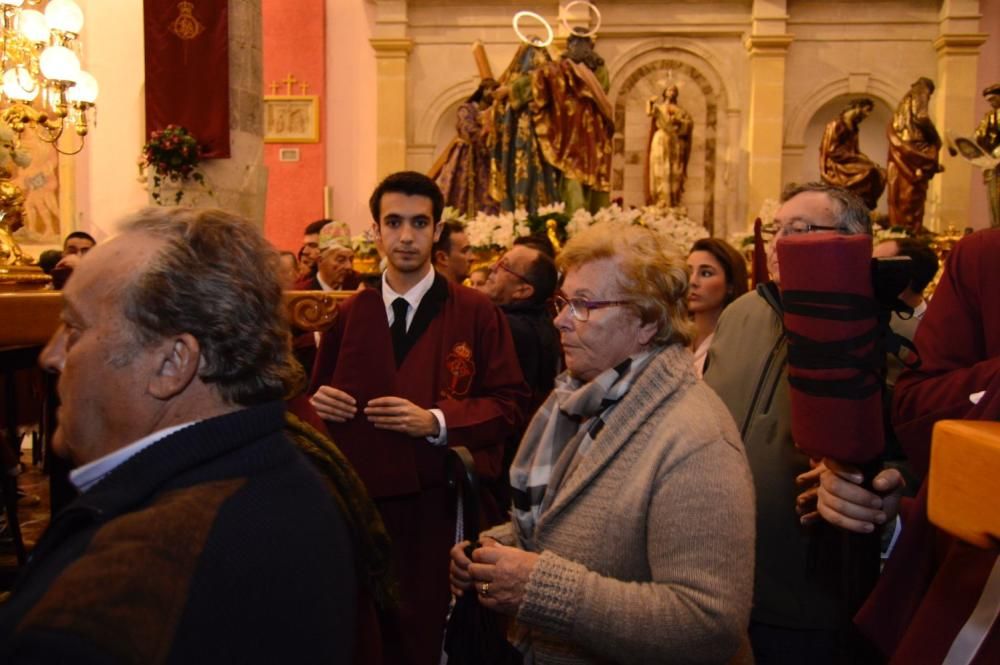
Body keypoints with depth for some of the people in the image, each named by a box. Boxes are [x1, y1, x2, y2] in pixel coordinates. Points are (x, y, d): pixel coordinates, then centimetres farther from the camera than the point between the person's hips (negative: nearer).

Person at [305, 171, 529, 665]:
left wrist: (437, 421, -18)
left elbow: (510, 403, -6)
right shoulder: (350, 314, 7)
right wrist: (319, 400, -8)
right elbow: (319, 394, 15)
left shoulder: (476, 313, -3)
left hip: (444, 504, -3)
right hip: (364, 502, 3)